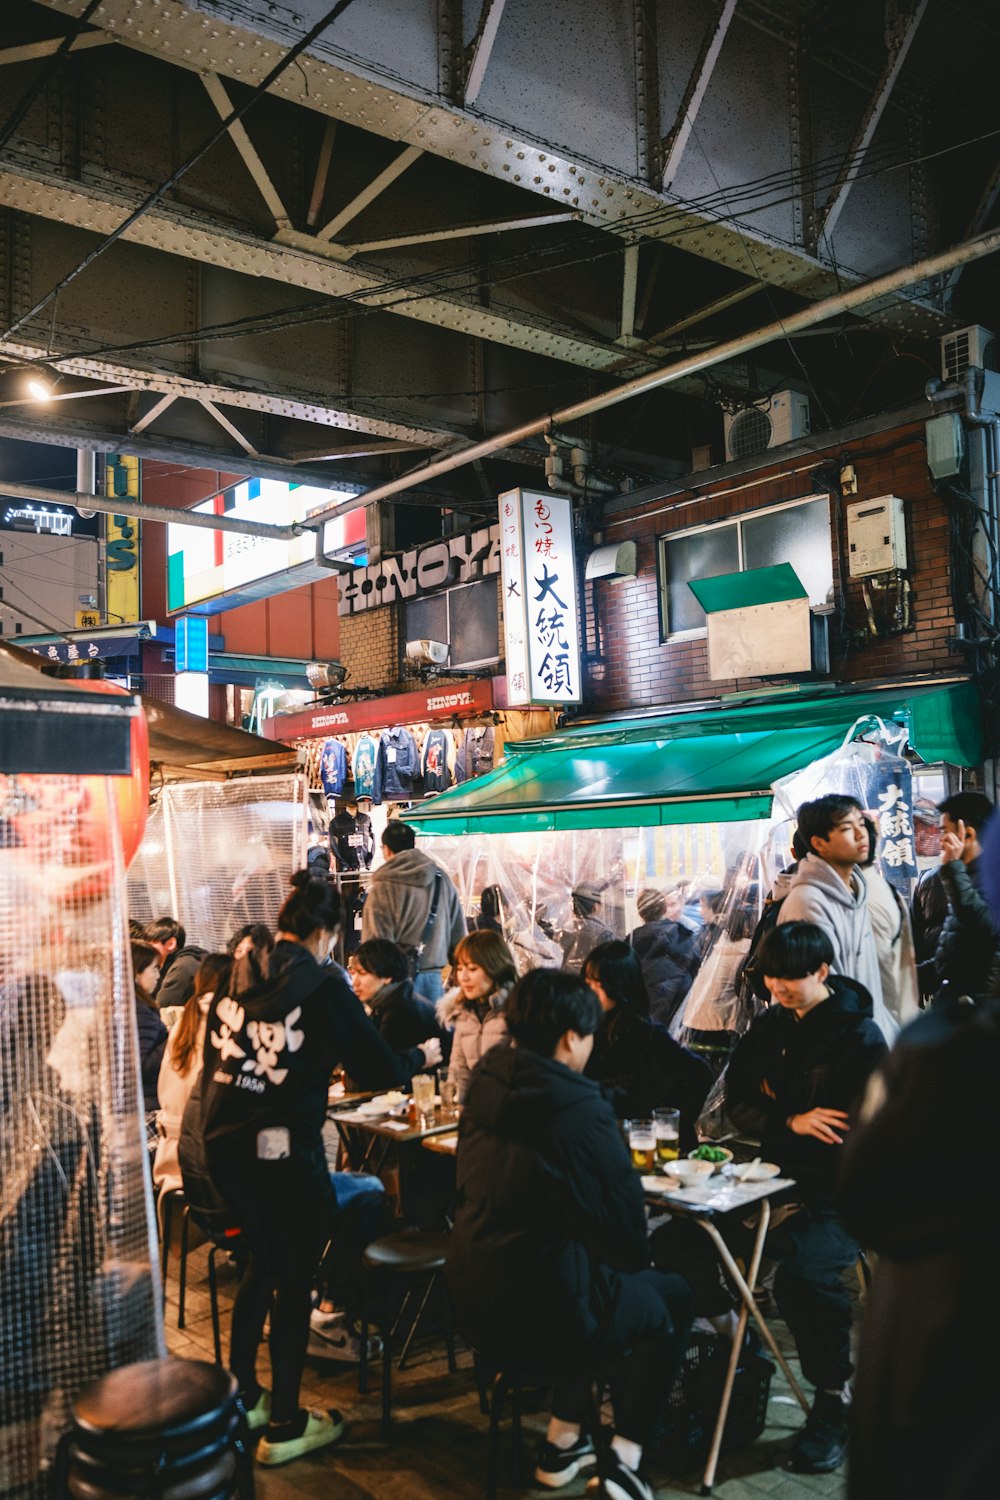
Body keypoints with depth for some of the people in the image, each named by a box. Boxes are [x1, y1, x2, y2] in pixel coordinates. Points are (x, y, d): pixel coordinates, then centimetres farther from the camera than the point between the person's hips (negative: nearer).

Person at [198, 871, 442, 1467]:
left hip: (223, 1143, 6)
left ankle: (241, 1396, 36)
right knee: (295, 1279, 10)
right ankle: (284, 1427, 20)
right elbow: (379, 1069, -8)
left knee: (263, 1261, 25)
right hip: (283, 1149, -6)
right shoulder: (323, 988, -12)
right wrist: (423, 1055, 11)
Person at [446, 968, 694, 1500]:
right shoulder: (582, 1111, -21)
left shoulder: (485, 1087, -1)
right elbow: (623, 1218, -11)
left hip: (470, 1300, 7)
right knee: (671, 1298, 19)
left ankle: (564, 1439, 34)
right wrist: (638, 1262, 13)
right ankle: (625, 1454, 16)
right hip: (541, 1314, -6)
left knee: (596, 1281, 32)